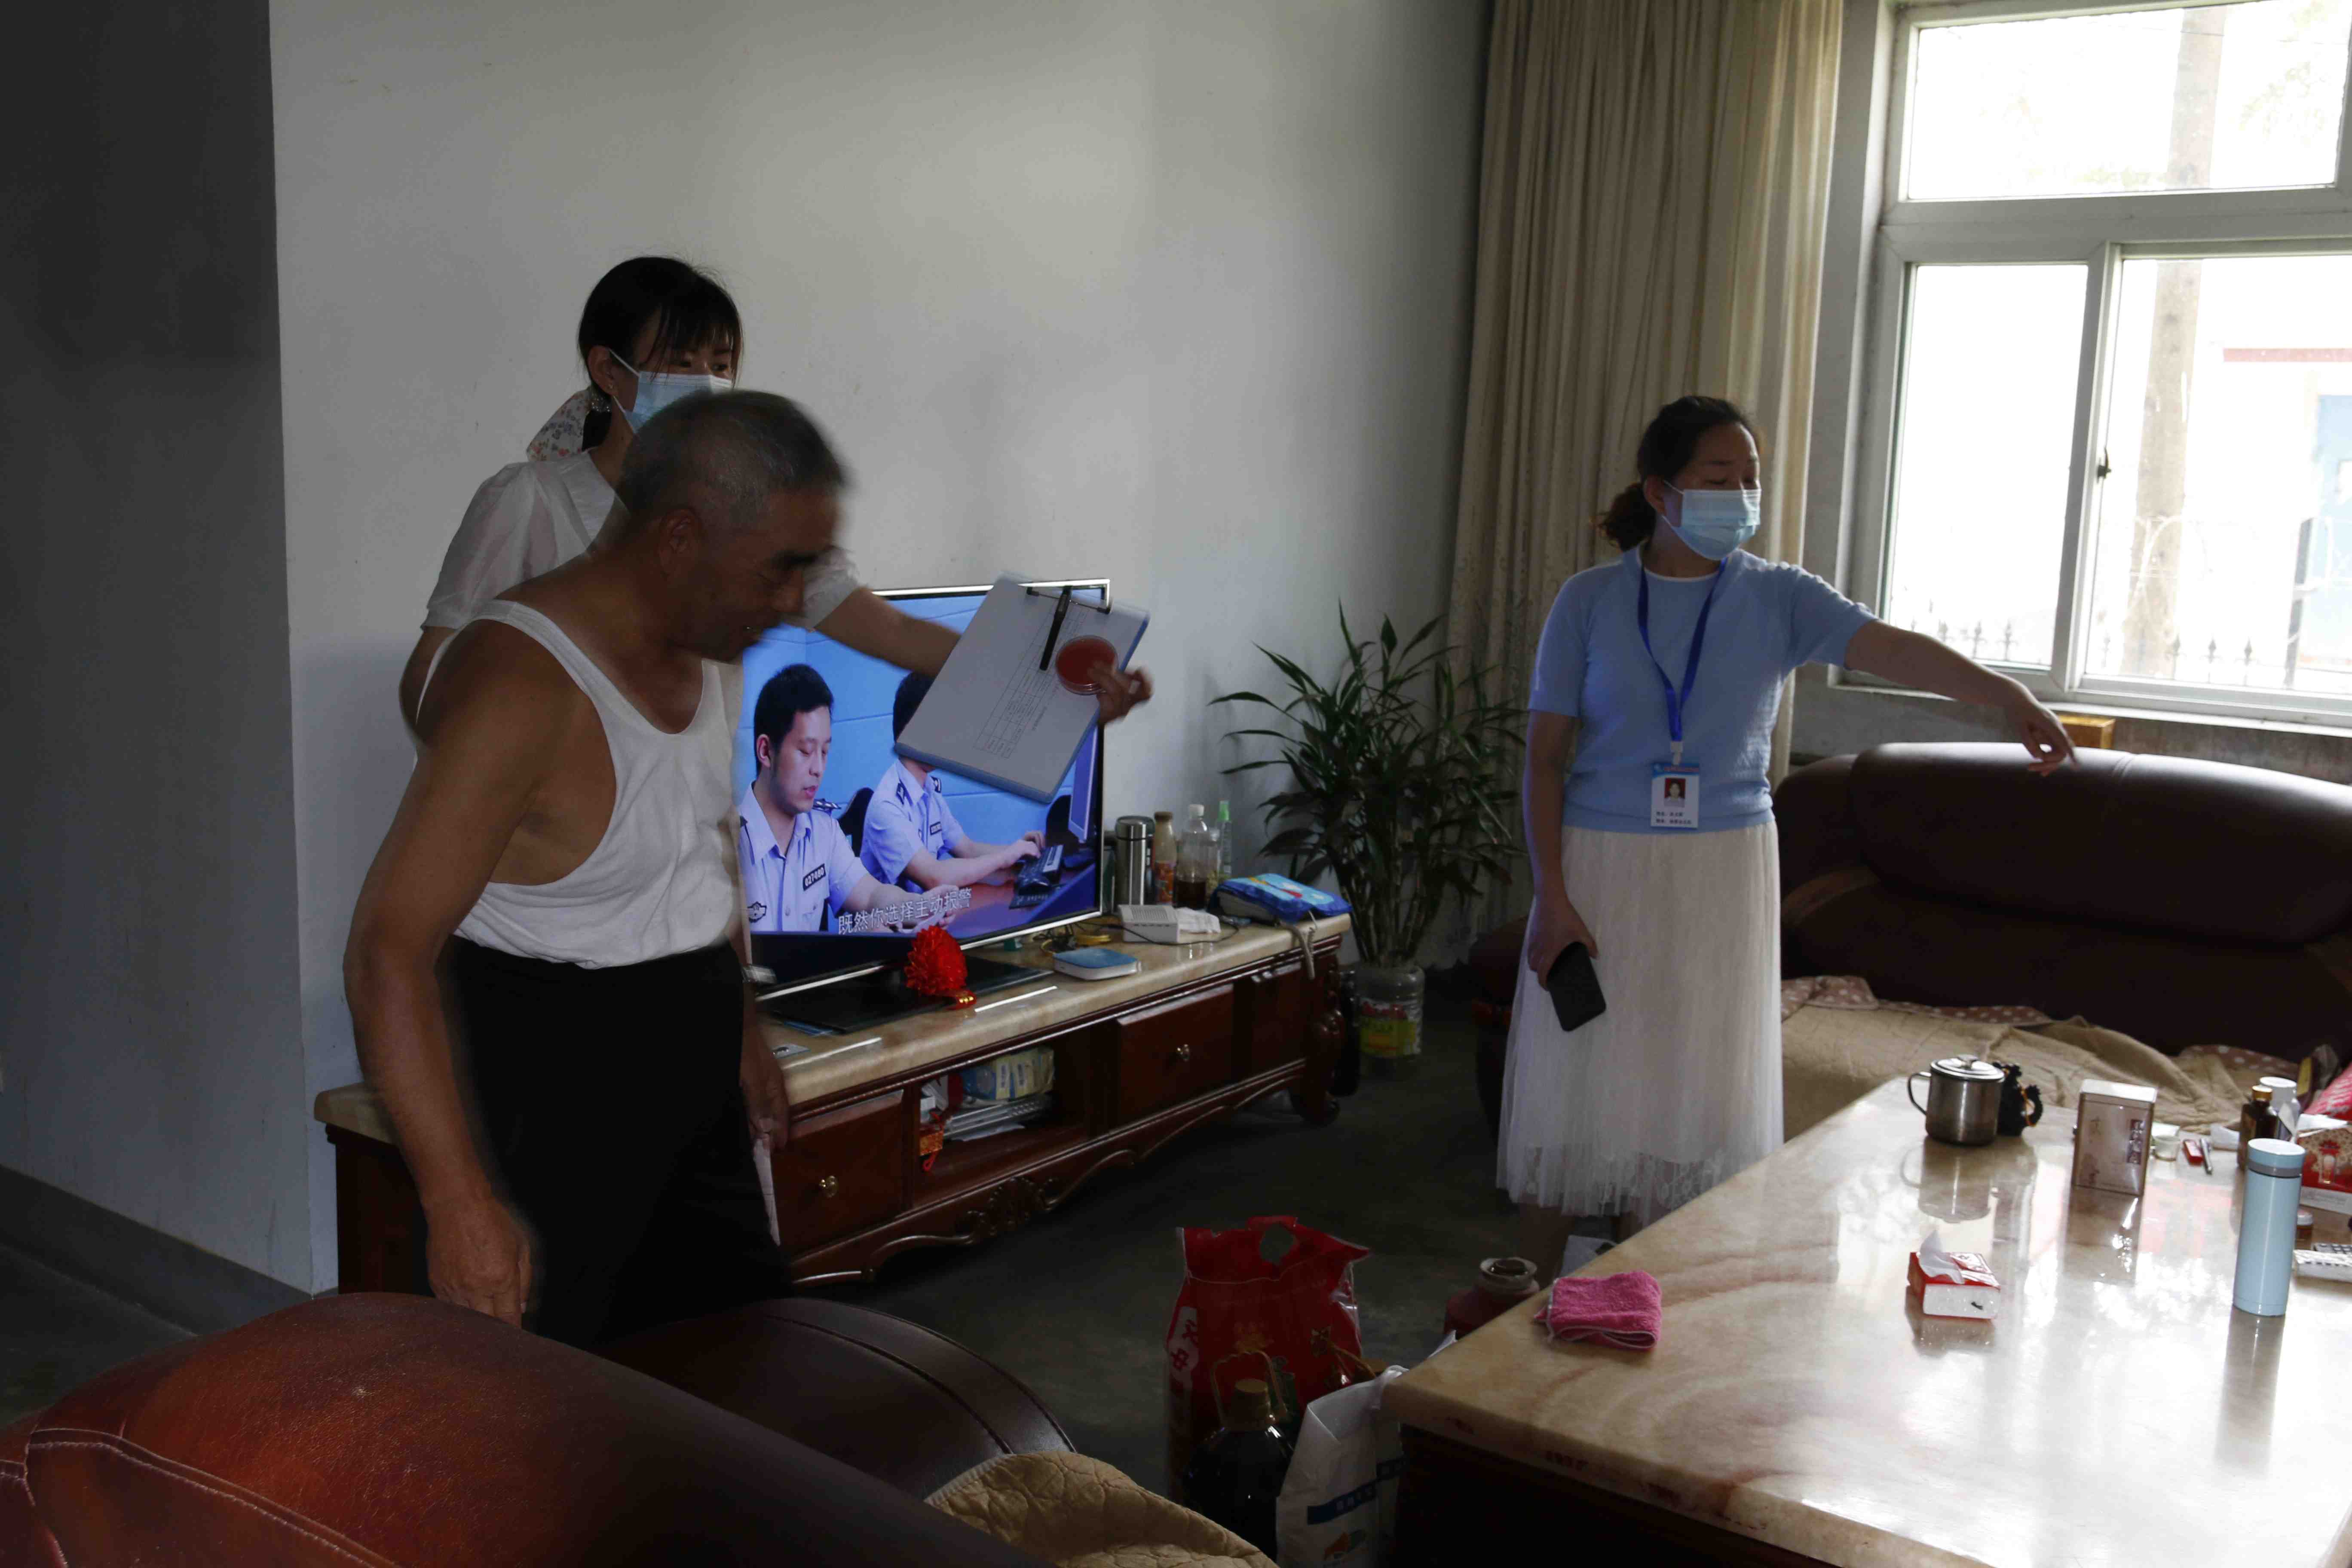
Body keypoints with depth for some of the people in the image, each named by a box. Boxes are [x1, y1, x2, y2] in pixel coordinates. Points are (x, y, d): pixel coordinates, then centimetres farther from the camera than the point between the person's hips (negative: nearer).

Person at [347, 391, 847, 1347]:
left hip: (691, 1086, 8)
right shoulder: (520, 687, -25)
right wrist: (461, 1203, -31)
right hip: (553, 1084, -8)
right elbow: (388, 954, -28)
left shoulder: (704, 643, 2)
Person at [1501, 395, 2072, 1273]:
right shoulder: (1590, 602, -3)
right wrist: (1551, 896, -11)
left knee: (1677, 1097, 7)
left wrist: (2008, 696, -37)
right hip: (1601, 867, -1)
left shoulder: (1778, 599, -1)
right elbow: (1545, 757, -3)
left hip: (1723, 872, 1)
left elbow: (1891, 649, -19)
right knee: (1571, 1097, 5)